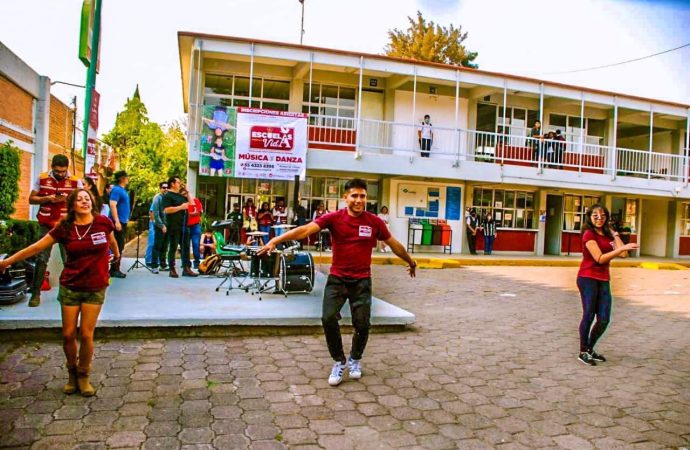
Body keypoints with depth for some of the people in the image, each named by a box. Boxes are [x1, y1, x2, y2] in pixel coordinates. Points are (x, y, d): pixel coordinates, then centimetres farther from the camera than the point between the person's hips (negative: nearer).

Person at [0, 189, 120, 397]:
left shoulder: (103, 222, -7)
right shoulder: (64, 228, -5)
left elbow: (112, 241, 14)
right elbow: (37, 247, 1)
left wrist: (117, 255, 33)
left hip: (95, 288, -1)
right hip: (70, 287, 1)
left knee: (86, 334, -1)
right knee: (68, 334, 5)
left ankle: (84, 376, 19)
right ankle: (72, 374, 28)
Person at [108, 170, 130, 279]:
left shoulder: (123, 190, 15)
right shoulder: (116, 190, -13)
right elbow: (112, 205, -21)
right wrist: (117, 221, -25)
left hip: (123, 221, 10)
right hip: (118, 222, -10)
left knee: (120, 246, 12)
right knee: (118, 246, -7)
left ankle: (116, 269, 18)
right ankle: (114, 270, -1)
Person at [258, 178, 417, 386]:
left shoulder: (374, 222, -3)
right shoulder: (334, 218, -7)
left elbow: (394, 244, 12)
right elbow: (305, 229, -18)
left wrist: (411, 262, 26)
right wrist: (275, 240, -29)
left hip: (362, 281, 1)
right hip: (337, 279, -1)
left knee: (362, 324, 0)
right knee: (328, 318, -13)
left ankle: (355, 359, 32)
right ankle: (339, 361, 13)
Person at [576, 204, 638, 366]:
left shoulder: (607, 235, 14)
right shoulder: (589, 234, -7)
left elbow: (623, 254, 1)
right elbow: (600, 258, -16)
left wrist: (614, 233, 5)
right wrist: (623, 248, -21)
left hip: (603, 280, 7)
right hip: (588, 278, -7)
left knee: (604, 320, 5)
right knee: (589, 316, -4)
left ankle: (590, 349, 22)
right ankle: (583, 352, 7)